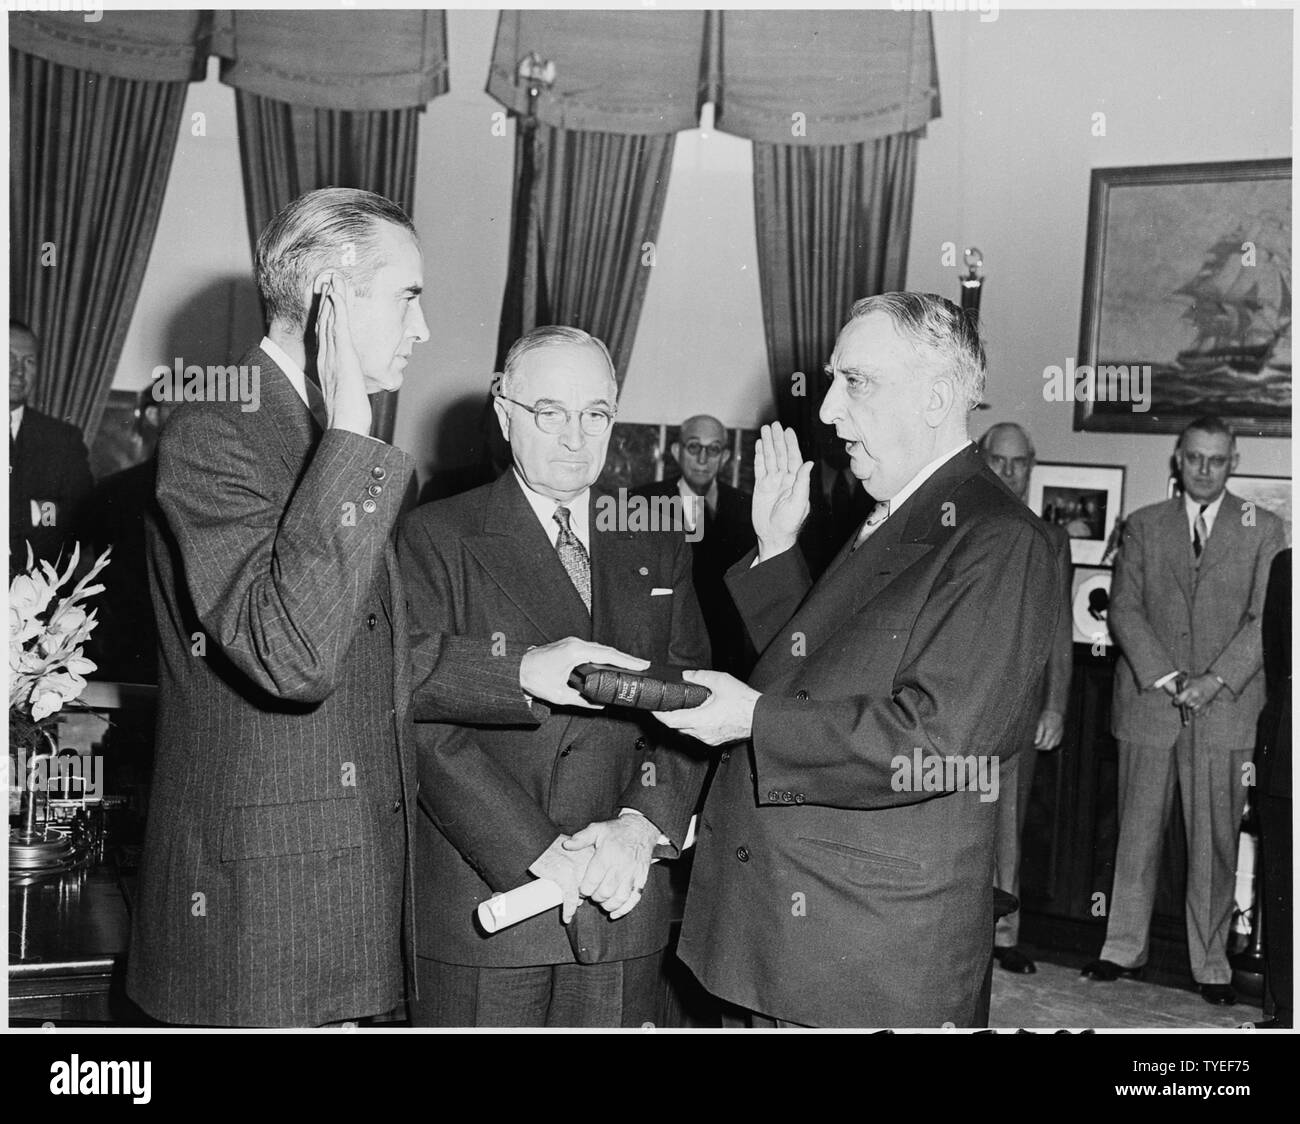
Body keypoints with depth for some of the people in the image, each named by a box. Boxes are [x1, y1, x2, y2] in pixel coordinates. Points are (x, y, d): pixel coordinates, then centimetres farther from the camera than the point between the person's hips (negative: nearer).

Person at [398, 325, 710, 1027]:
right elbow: (427, 719, -10)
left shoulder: (657, 551, 12)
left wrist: (642, 825, -12)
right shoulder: (435, 538, -1)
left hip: (624, 904, 3)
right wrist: (541, 854, -16)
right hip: (480, 903, -3)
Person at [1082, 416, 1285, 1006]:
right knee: (1137, 832, 6)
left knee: (1215, 842, 1)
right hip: (1148, 699, 1)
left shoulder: (1262, 529, 5)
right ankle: (1124, 949, 18)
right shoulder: (1143, 526, 9)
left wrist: (1215, 680, -12)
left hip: (1226, 708, -1)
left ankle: (1211, 963, 12)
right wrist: (1165, 677, -9)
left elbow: (1267, 618, -1)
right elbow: (1124, 609, 3)